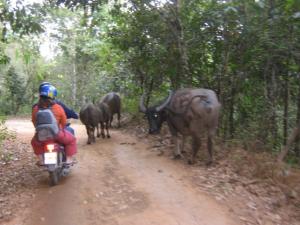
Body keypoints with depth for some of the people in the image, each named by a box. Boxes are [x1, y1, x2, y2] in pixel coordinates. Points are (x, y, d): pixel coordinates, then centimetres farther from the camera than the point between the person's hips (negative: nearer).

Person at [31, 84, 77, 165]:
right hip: (56, 134, -3)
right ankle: (69, 159, 18)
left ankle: (41, 160, 33)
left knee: (34, 142, 36)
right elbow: (64, 122, 1)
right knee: (71, 139, 22)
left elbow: (34, 121, 10)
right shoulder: (58, 108, -8)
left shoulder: (35, 108, -1)